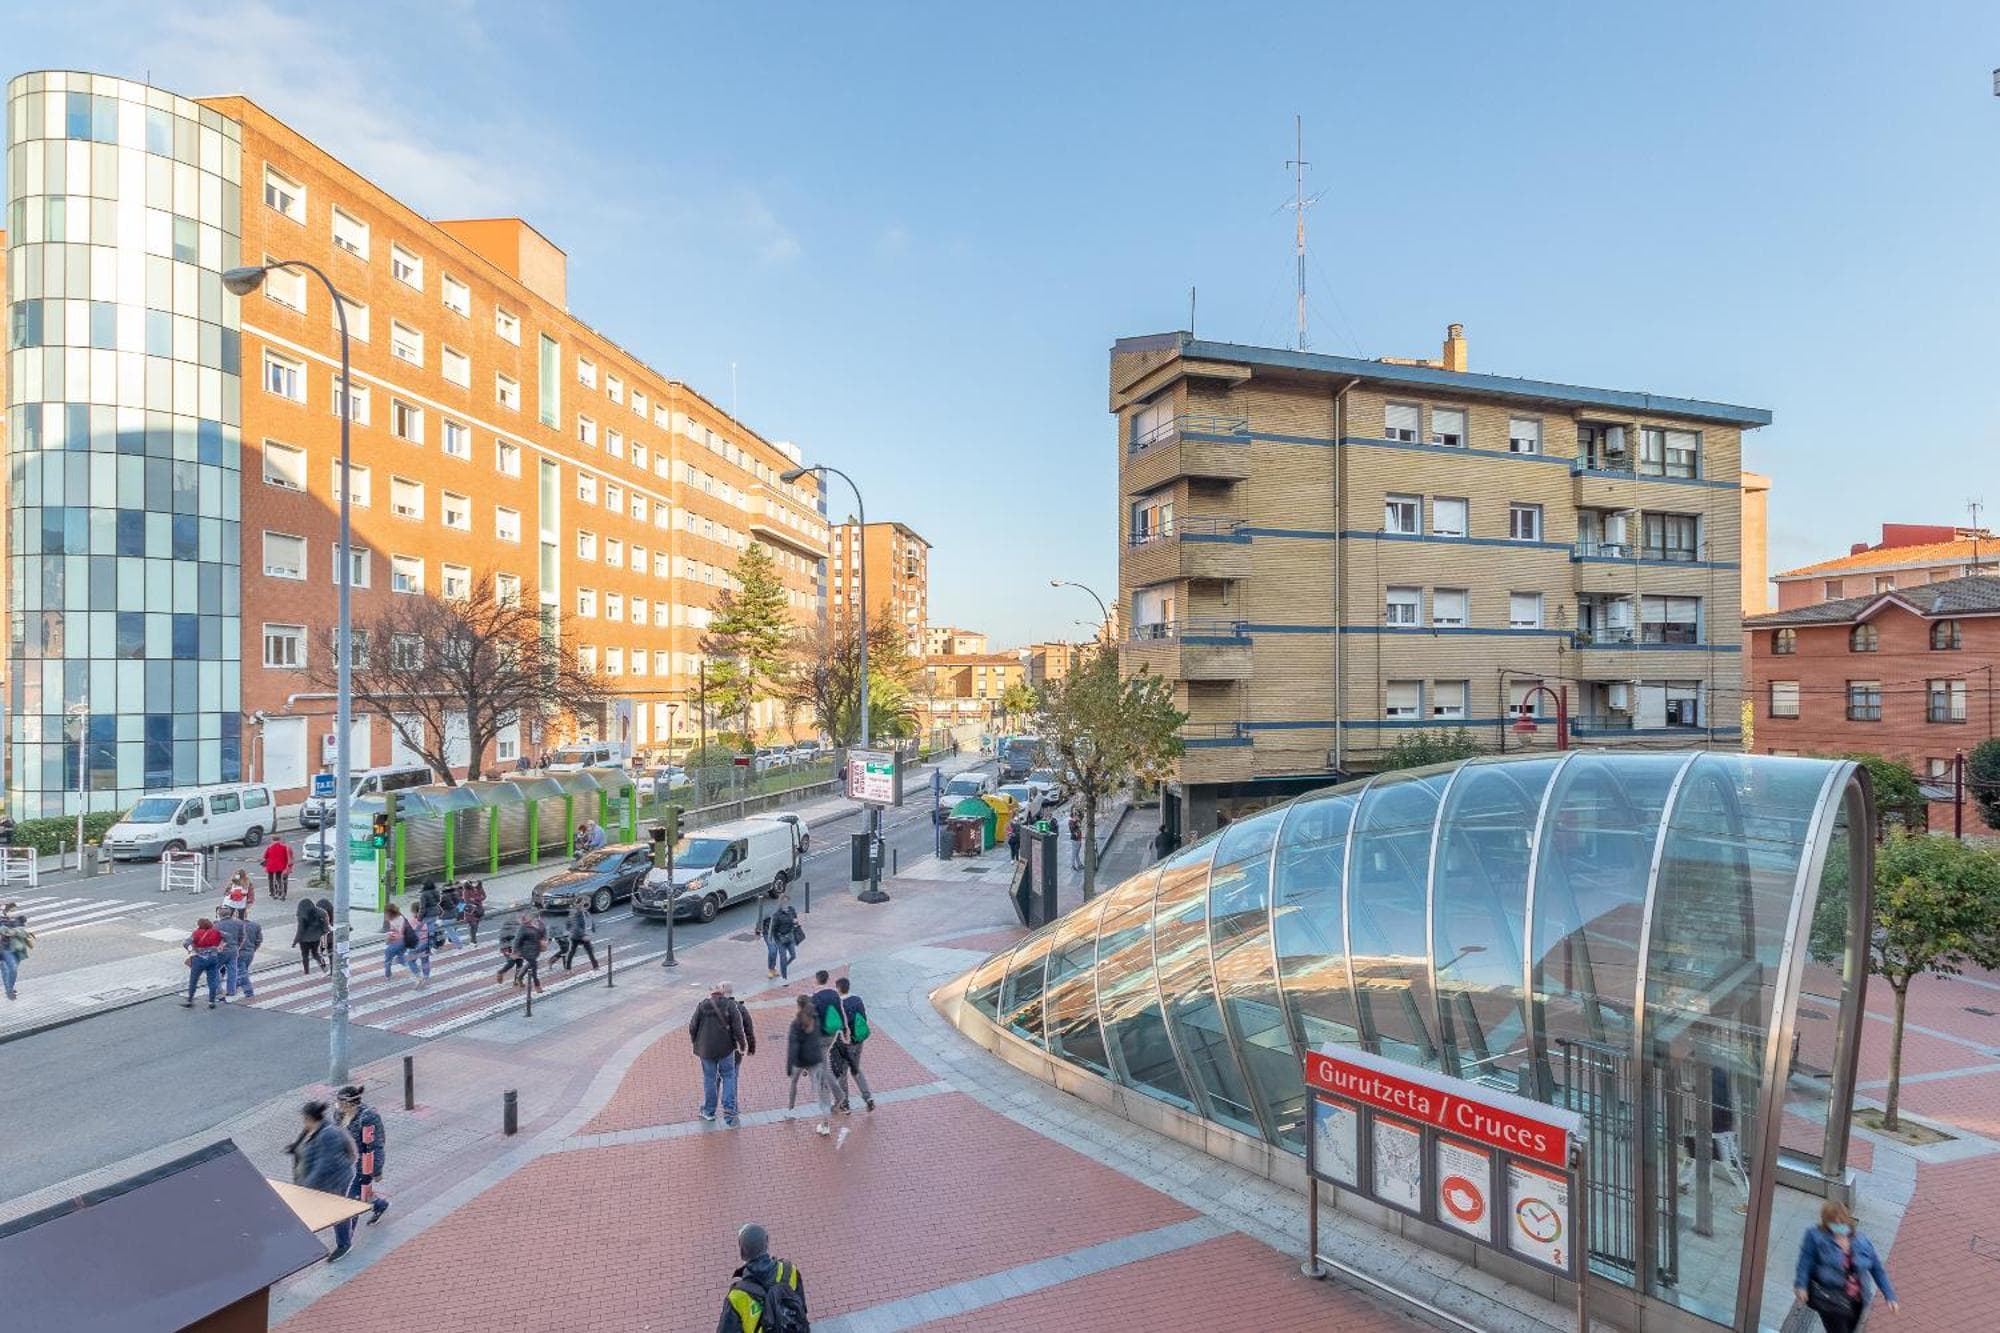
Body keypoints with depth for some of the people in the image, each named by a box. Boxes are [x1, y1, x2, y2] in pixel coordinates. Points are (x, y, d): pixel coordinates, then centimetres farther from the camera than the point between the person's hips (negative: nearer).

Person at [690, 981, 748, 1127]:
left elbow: (692, 1027, 1)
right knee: (728, 1078, 11)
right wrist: (742, 1045, 2)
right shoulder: (731, 1006, -10)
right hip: (726, 1049, -2)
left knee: (709, 1078, 15)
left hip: (706, 1049, 2)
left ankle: (709, 1112, 28)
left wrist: (694, 1042, 18)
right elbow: (738, 1029, -11)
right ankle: (729, 1112, 5)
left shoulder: (702, 1005, -4)